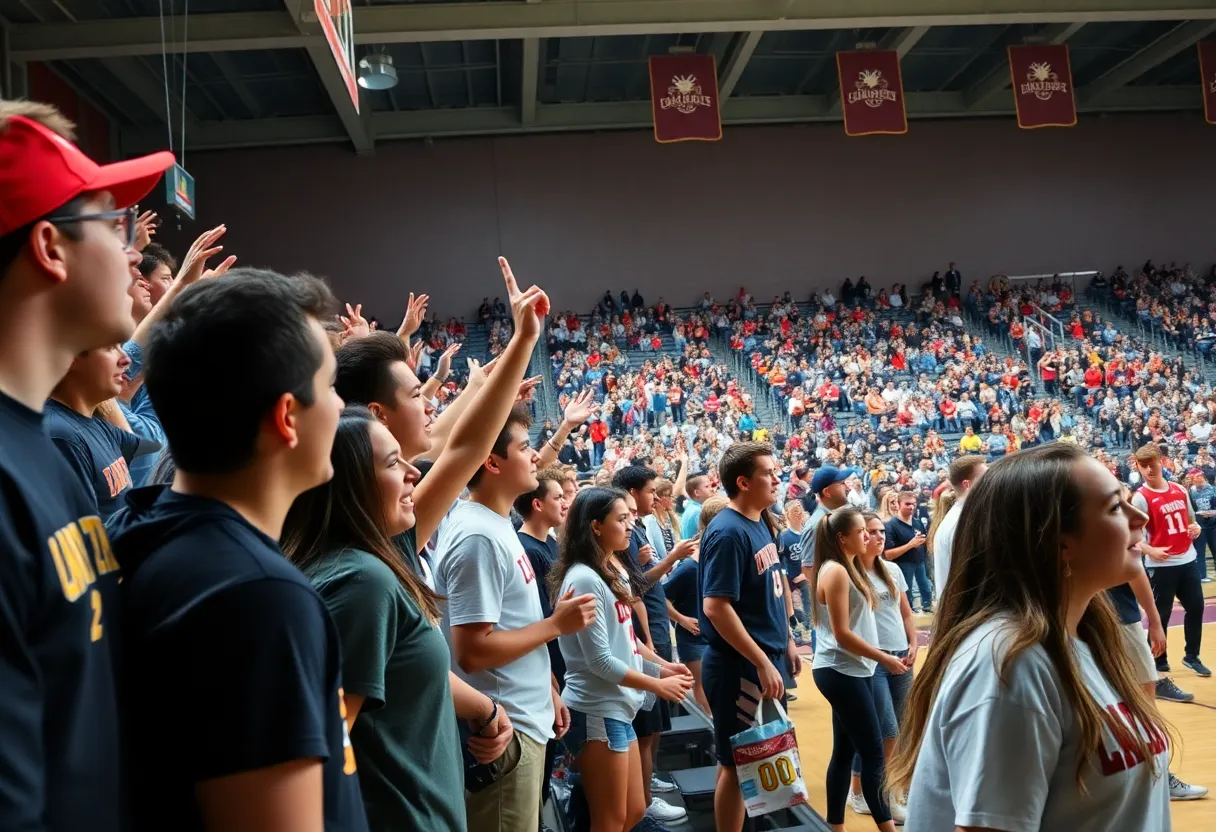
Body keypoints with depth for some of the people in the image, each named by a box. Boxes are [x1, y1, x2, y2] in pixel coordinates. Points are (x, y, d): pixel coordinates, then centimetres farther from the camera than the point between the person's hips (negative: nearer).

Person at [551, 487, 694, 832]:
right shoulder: (584, 580, -19)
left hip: (619, 708, 9)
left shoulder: (614, 572, 10)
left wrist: (662, 665, 7)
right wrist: (658, 685, -12)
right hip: (596, 712, -9)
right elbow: (600, 661, -20)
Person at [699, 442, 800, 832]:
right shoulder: (728, 532, -20)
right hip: (740, 667, -9)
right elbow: (716, 607, -24)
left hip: (767, 659, 9)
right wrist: (762, 662, -22)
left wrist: (786, 642, 17)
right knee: (737, 764, 4)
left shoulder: (761, 524, 7)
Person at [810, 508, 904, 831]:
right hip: (841, 671, -9)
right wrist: (884, 658, -13)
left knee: (845, 751, 12)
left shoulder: (848, 568, 13)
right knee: (873, 752, -4)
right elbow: (842, 634, -19)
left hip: (851, 670, 9)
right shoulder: (835, 572, -16)